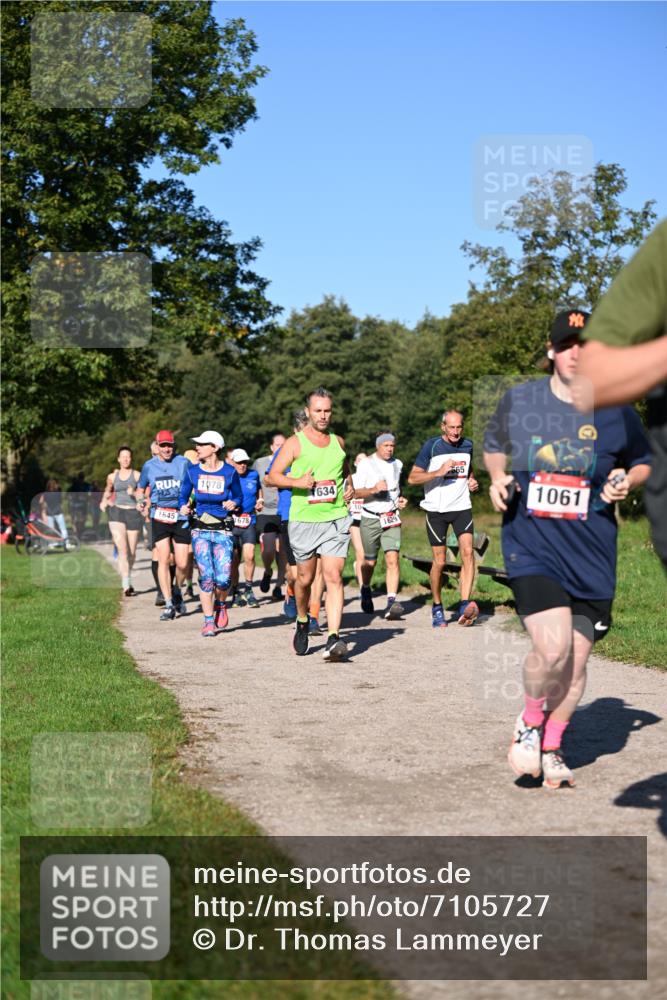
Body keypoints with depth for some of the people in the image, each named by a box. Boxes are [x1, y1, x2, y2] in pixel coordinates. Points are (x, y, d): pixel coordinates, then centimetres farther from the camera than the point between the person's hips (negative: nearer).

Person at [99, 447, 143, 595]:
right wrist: (104, 501, 12)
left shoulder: (137, 475, 1)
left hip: (133, 513, -1)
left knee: (131, 551, 7)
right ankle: (126, 585, -21)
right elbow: (107, 490, 30)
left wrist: (134, 493, -19)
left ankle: (128, 580, 30)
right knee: (122, 549, -15)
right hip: (117, 512, 1)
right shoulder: (112, 477, 10)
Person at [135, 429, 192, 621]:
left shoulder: (183, 463, 3)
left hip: (181, 517, -1)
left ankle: (177, 591, 29)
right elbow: (140, 489, 20)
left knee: (182, 564, -2)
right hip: (159, 517, 1)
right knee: (163, 559, -10)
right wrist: (140, 501, -1)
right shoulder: (149, 466, 8)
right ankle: (169, 605, -3)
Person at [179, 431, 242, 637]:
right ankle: (208, 621, 8)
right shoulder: (193, 471, 3)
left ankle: (220, 605, 25)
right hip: (201, 530, 1)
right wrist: (183, 507, -9)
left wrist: (234, 503, -11)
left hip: (223, 531, -1)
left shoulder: (229, 472, -1)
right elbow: (183, 495, 11)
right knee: (206, 577, -5)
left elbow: (238, 496, 11)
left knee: (223, 579, -9)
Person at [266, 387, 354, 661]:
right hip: (303, 521, -2)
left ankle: (333, 638, -17)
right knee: (305, 579, 10)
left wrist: (350, 486, 11)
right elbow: (273, 476, -5)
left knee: (333, 577, -11)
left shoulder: (338, 442, 12)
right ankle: (302, 622, 38)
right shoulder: (295, 443, -1)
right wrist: (297, 482, -21)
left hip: (336, 519, 2)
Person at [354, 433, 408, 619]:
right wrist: (374, 489, -24)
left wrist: (401, 500, 10)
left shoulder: (397, 464, 12)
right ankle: (366, 590, 38)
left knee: (392, 558, -15)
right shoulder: (366, 464, -3)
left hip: (392, 518, 2)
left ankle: (391, 601, -21)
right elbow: (356, 492, -7)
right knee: (370, 562, 8)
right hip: (371, 518, -2)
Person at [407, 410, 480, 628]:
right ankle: (437, 608, 18)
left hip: (462, 507, 3)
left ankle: (465, 606, -23)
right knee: (439, 561, 0)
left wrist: (472, 481, 5)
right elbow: (412, 478, -7)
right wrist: (439, 472, -19)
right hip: (436, 509, -2)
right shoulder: (432, 446, -5)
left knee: (467, 552, -18)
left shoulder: (467, 445, 8)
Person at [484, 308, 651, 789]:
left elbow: (644, 462, 15)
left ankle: (552, 748, 30)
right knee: (552, 648, -19)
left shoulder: (617, 413, 1)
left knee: (576, 661, 8)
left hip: (592, 556, 2)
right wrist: (497, 476, -2)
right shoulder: (517, 401, 2)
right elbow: (494, 447, 19)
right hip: (531, 549, -2)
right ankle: (530, 724, 11)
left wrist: (627, 480, -6)